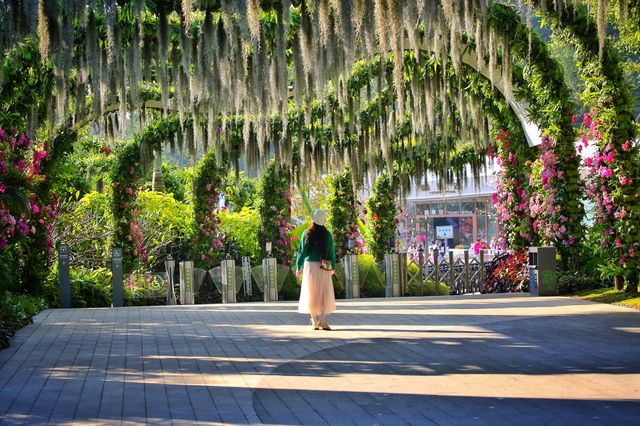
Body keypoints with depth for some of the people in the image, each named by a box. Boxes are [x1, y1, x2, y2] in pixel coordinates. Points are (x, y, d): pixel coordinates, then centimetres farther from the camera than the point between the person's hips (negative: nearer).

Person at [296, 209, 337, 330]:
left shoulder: (306, 234, -5)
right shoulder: (327, 235, -4)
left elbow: (302, 251, -3)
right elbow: (331, 252, 1)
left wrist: (299, 267, 6)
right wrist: (333, 267, 13)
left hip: (310, 266, 1)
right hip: (323, 267, 0)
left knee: (311, 294, 8)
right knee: (325, 293, 5)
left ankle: (314, 322, 8)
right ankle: (324, 321, -5)